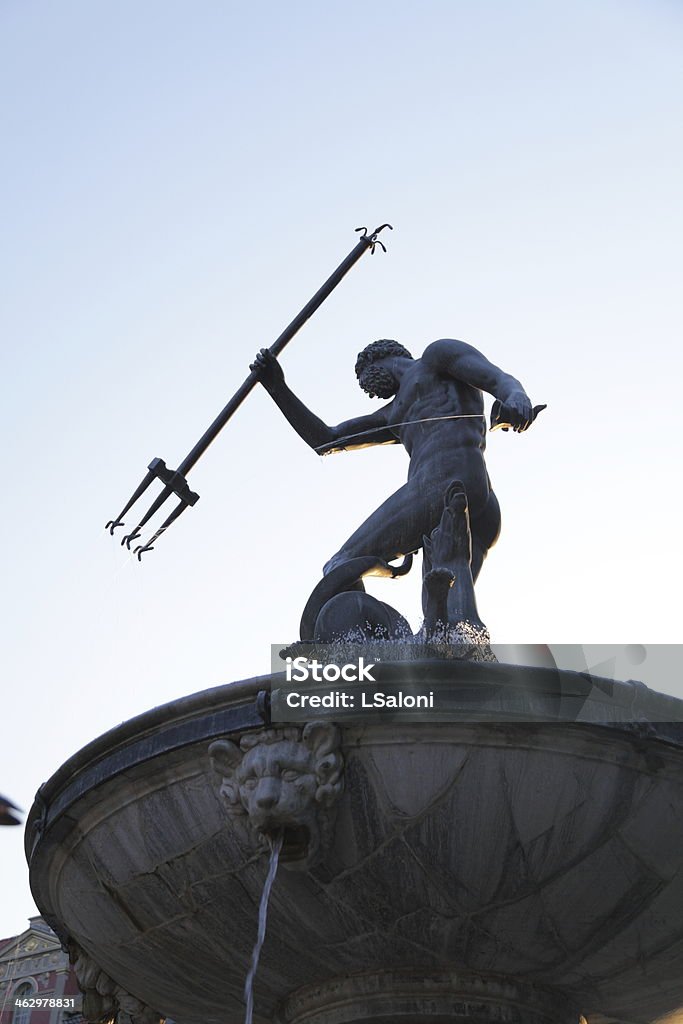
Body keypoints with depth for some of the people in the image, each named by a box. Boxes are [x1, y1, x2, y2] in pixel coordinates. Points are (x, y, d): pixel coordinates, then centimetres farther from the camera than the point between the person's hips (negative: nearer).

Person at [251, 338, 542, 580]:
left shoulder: (439, 352, 21)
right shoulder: (394, 415, 41)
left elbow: (504, 381, 4)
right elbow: (325, 441, 39)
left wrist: (516, 398, -20)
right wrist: (278, 388, 35)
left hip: (446, 481, -8)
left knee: (340, 570, -9)